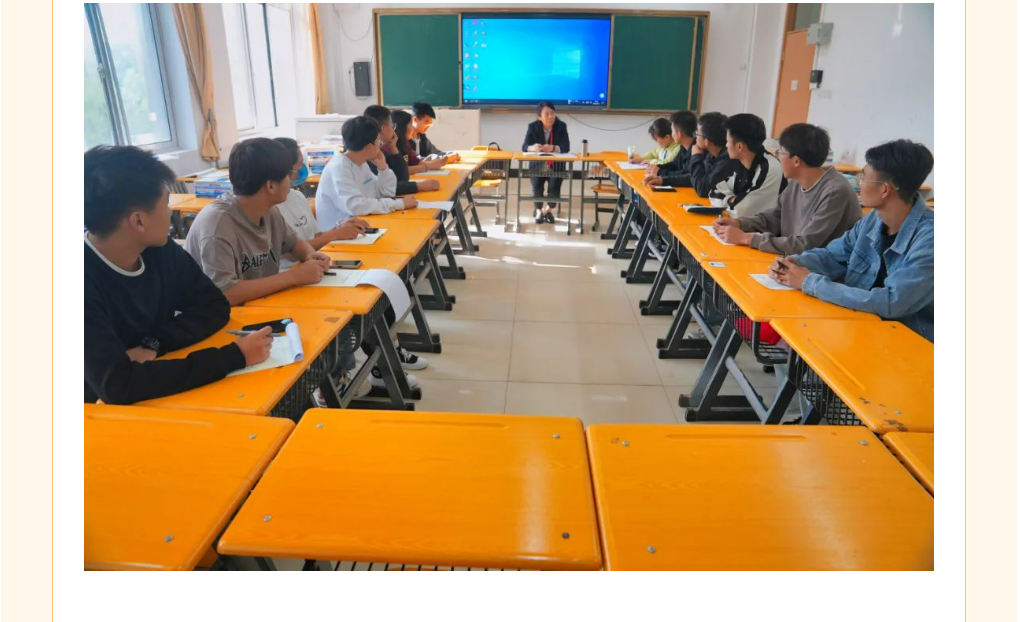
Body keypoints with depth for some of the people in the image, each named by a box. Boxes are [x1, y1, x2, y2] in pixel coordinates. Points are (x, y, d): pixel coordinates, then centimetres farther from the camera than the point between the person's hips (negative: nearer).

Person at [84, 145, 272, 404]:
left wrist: (154, 344, -16)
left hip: (163, 396, 6)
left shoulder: (161, 250, -6)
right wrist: (234, 356, -32)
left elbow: (214, 305, 1)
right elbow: (117, 384, -32)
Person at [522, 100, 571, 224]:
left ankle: (548, 209, 4)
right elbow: (524, 147, -12)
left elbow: (566, 147, -14)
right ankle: (538, 210, 3)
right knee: (536, 185, -25)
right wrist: (533, 148, -36)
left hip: (556, 166, 0)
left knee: (555, 185, -25)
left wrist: (553, 148, -34)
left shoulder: (561, 126, -5)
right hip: (537, 165, 0)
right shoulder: (533, 126, -4)